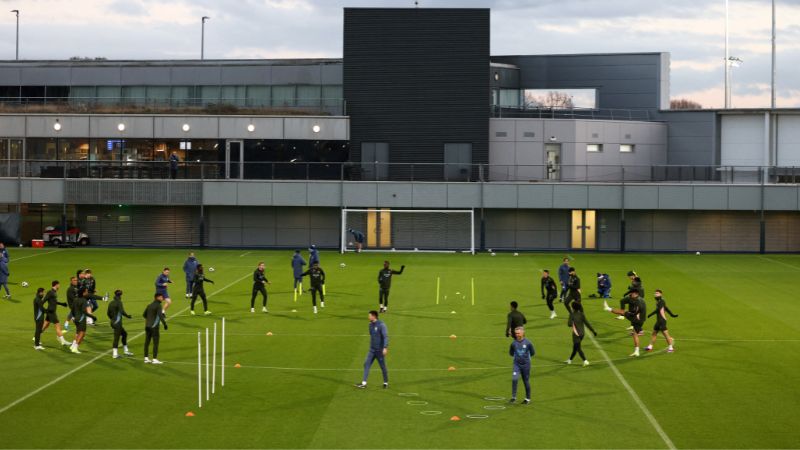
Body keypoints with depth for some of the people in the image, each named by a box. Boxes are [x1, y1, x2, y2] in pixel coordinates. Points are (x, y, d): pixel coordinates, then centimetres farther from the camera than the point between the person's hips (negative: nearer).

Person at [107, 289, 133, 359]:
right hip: (117, 323, -8)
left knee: (124, 334, 20)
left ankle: (125, 351, 24)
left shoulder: (111, 303, 8)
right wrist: (128, 316, -7)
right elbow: (122, 312, -23)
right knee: (116, 337, -2)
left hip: (112, 322, 8)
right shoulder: (119, 302, -14)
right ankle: (115, 354, 1)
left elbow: (108, 313, 14)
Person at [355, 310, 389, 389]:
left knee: (383, 367, 5)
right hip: (372, 350, 7)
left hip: (379, 350, -7)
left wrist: (385, 348, -28)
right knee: (366, 364, -3)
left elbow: (385, 337, -20)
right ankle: (364, 383, -4)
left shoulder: (381, 325, -16)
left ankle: (386, 383, 22)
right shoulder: (371, 325, 8)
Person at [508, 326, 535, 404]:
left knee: (526, 381, 7)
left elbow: (533, 353, 5)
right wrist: (516, 356, 4)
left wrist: (526, 357, 7)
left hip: (526, 364, -1)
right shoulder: (514, 343, -5)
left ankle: (528, 398, 23)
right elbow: (511, 353, 12)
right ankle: (513, 397, -8)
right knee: (514, 379, -17)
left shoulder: (528, 343, -10)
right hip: (517, 364, 1)